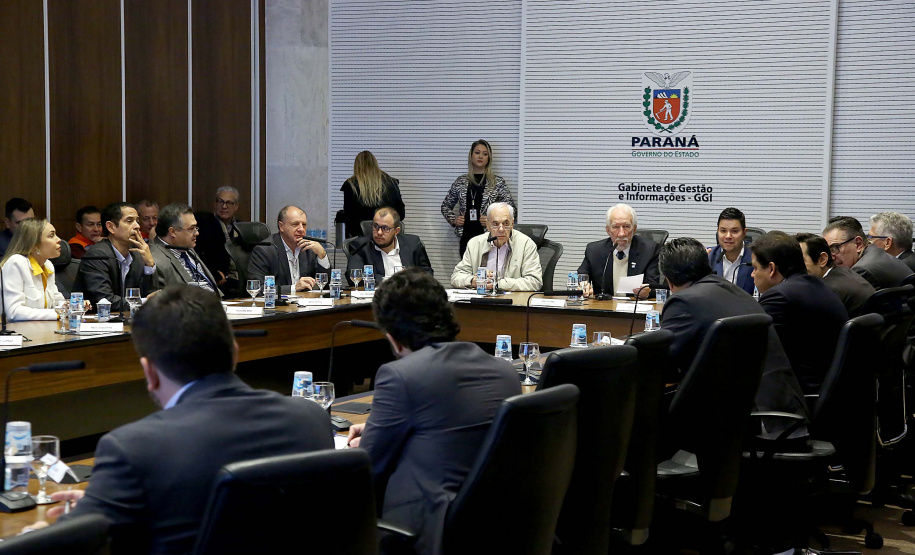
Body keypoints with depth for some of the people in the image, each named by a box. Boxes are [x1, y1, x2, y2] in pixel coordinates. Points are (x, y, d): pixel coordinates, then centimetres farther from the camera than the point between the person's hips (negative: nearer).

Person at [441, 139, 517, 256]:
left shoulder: (497, 182, 2)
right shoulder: (460, 182, 10)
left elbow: (512, 208, 3)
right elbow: (445, 206, 21)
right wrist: (453, 219, 3)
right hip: (466, 238, 3)